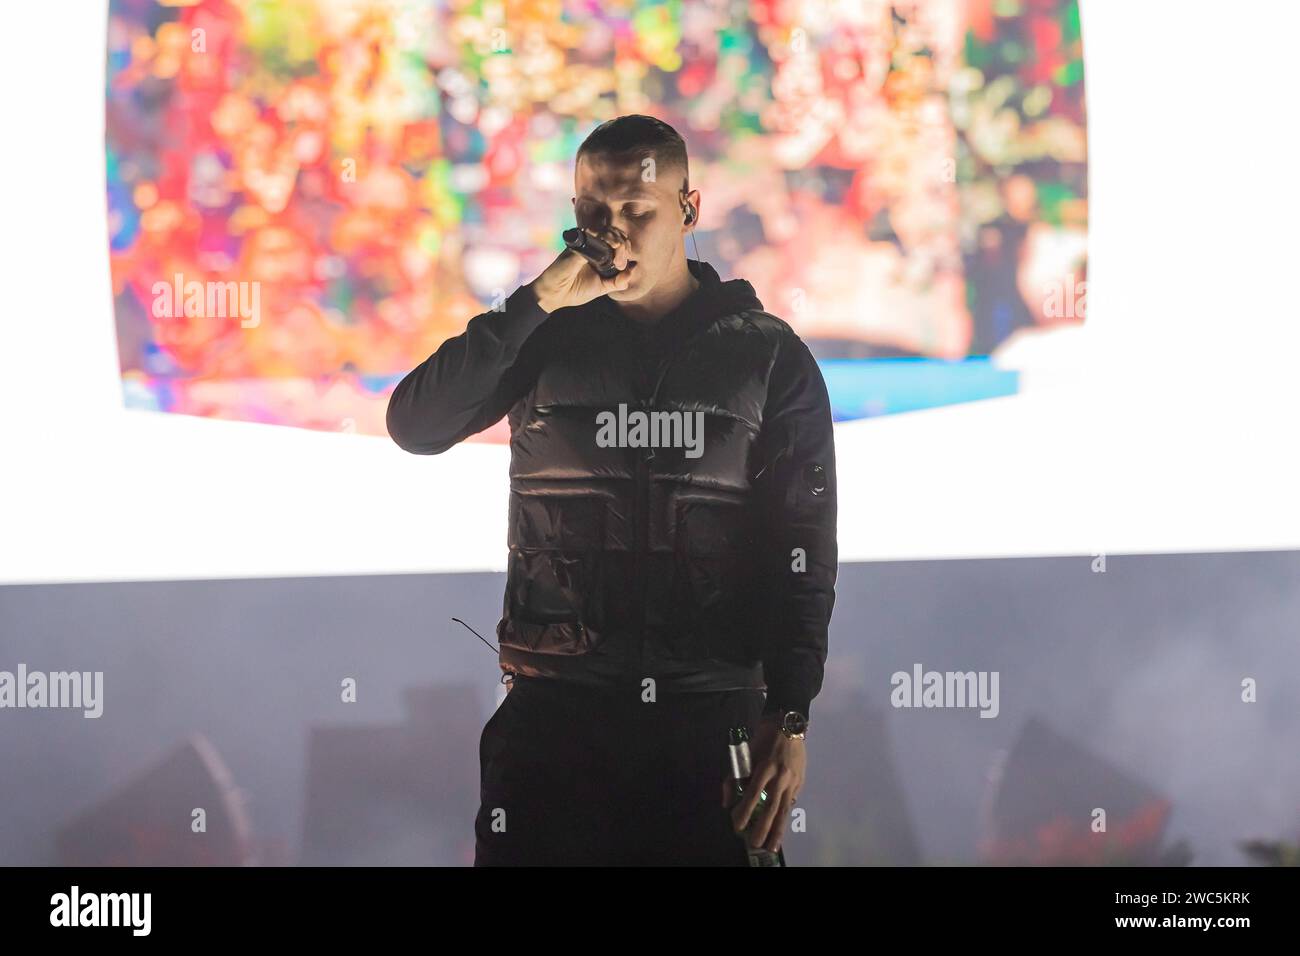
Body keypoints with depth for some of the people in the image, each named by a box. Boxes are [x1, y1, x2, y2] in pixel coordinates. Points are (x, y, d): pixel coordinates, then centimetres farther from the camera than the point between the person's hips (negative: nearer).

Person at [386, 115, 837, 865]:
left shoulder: (768, 357, 4)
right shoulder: (546, 340, 8)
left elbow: (802, 549, 2)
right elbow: (416, 425, -6)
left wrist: (790, 716, -7)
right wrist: (537, 302, -12)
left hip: (711, 718, -1)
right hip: (555, 716, 1)